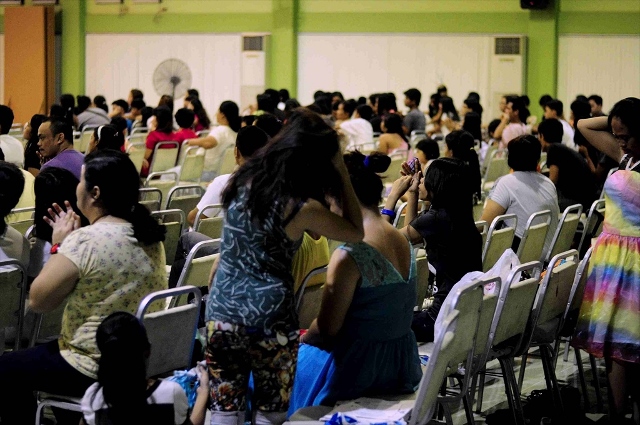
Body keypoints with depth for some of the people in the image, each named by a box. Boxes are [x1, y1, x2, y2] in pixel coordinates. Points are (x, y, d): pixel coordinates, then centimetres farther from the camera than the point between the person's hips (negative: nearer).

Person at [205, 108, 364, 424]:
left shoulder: (244, 181, 1)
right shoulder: (302, 208, -15)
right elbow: (356, 233, 0)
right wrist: (342, 173, -2)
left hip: (221, 312, 5)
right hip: (269, 320, -5)